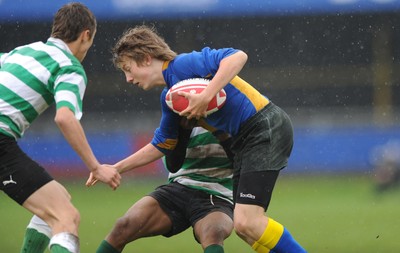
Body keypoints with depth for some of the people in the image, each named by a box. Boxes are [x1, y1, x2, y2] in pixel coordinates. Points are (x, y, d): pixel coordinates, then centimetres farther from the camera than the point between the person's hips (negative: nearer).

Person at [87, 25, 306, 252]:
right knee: (243, 226, 4)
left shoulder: (182, 65, -11)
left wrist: (206, 97, -30)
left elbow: (238, 57, -23)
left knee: (247, 222, -18)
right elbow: (162, 145, 29)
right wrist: (116, 168, 26)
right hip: (245, 140, 9)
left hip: (267, 127, -9)